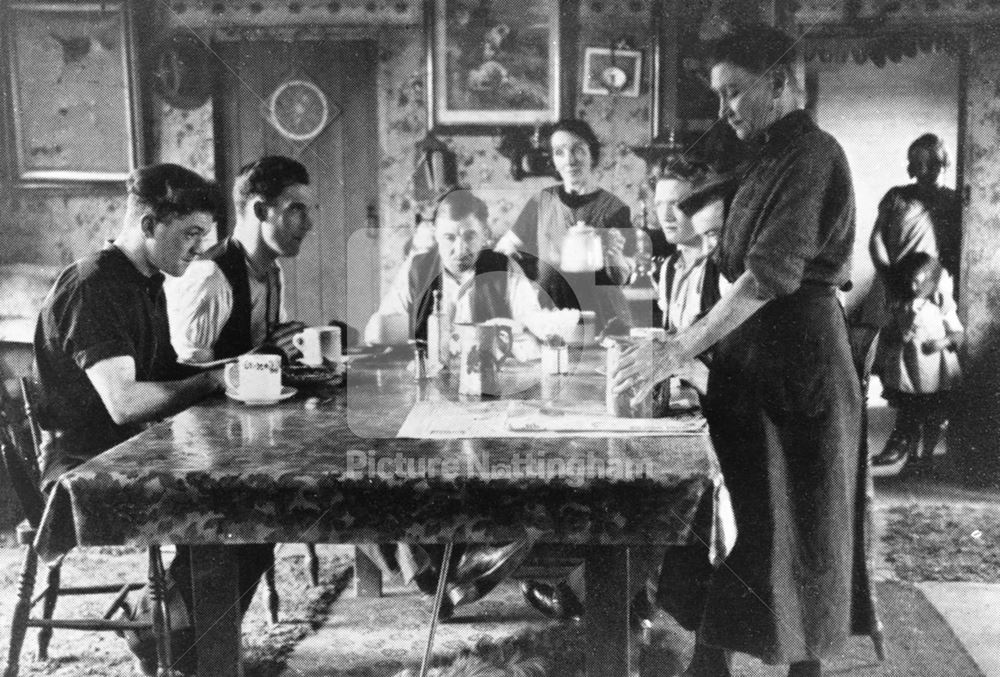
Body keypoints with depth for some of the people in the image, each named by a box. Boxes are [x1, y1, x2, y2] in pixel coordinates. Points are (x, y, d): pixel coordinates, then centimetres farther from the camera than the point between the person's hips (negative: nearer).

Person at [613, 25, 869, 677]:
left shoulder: (811, 154, -14)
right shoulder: (773, 156, 15)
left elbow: (772, 273, -25)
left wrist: (679, 350, -27)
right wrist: (692, 349, 12)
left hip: (794, 359, -9)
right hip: (753, 353, 9)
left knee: (794, 525, 3)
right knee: (727, 517, 10)